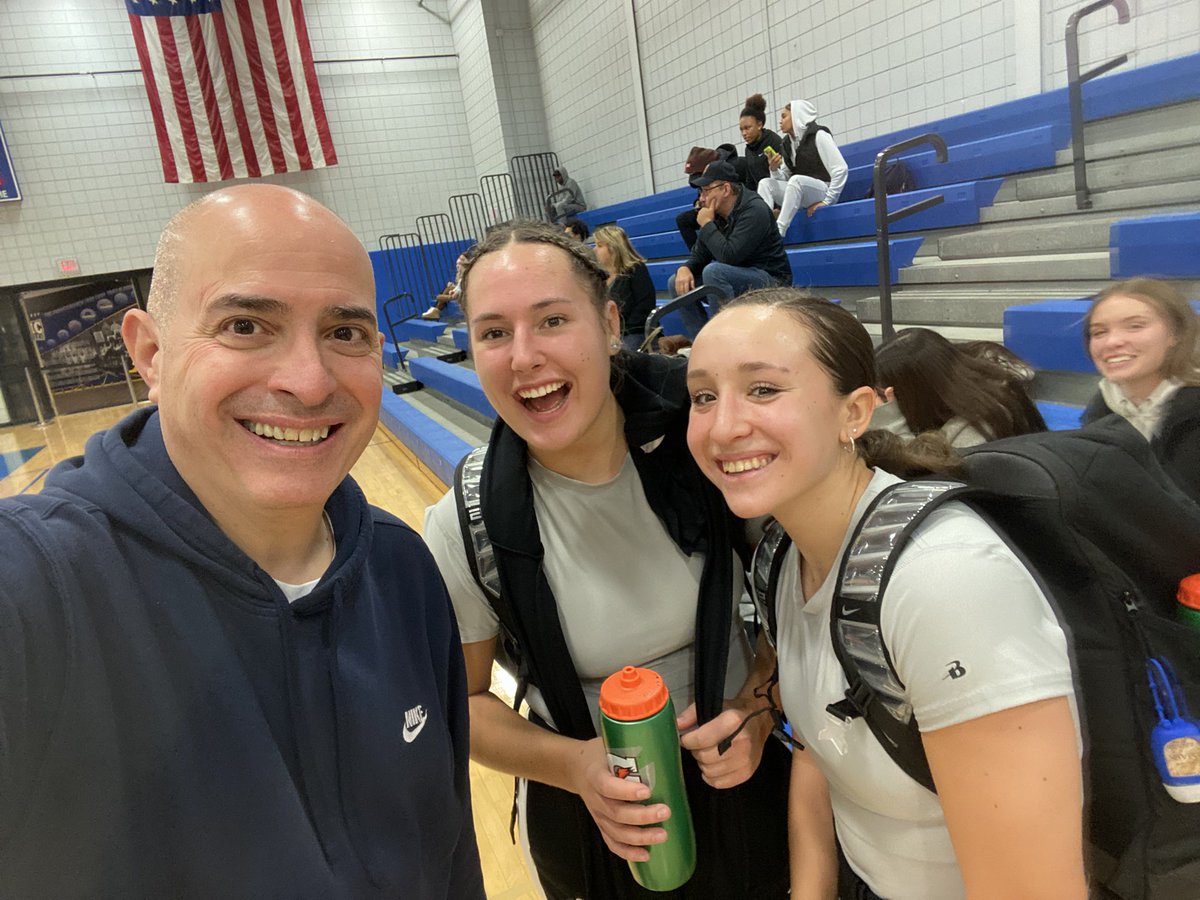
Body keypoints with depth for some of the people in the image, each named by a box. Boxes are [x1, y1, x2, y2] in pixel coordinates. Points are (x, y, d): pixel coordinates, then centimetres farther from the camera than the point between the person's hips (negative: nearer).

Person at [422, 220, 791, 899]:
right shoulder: (463, 530, -20)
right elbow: (463, 700, -5)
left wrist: (758, 704, -18)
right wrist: (574, 766, -19)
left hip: (743, 785, 1)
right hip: (590, 819, -1)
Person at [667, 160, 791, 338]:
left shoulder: (754, 210, -19)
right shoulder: (715, 212, 4)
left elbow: (729, 256, -31)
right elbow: (699, 254, 9)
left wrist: (707, 224, -19)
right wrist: (685, 269, -14)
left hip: (770, 280, -8)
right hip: (739, 279, 8)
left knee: (713, 271, -33)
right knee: (676, 283, 0)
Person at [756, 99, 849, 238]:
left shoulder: (818, 135, -7)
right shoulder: (787, 143, 12)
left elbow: (841, 169, -15)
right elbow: (785, 179, 11)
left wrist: (827, 200, -17)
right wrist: (774, 169, -10)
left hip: (822, 190, -7)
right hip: (799, 193, 7)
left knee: (796, 180, -34)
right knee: (765, 183, -11)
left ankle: (778, 231, -39)